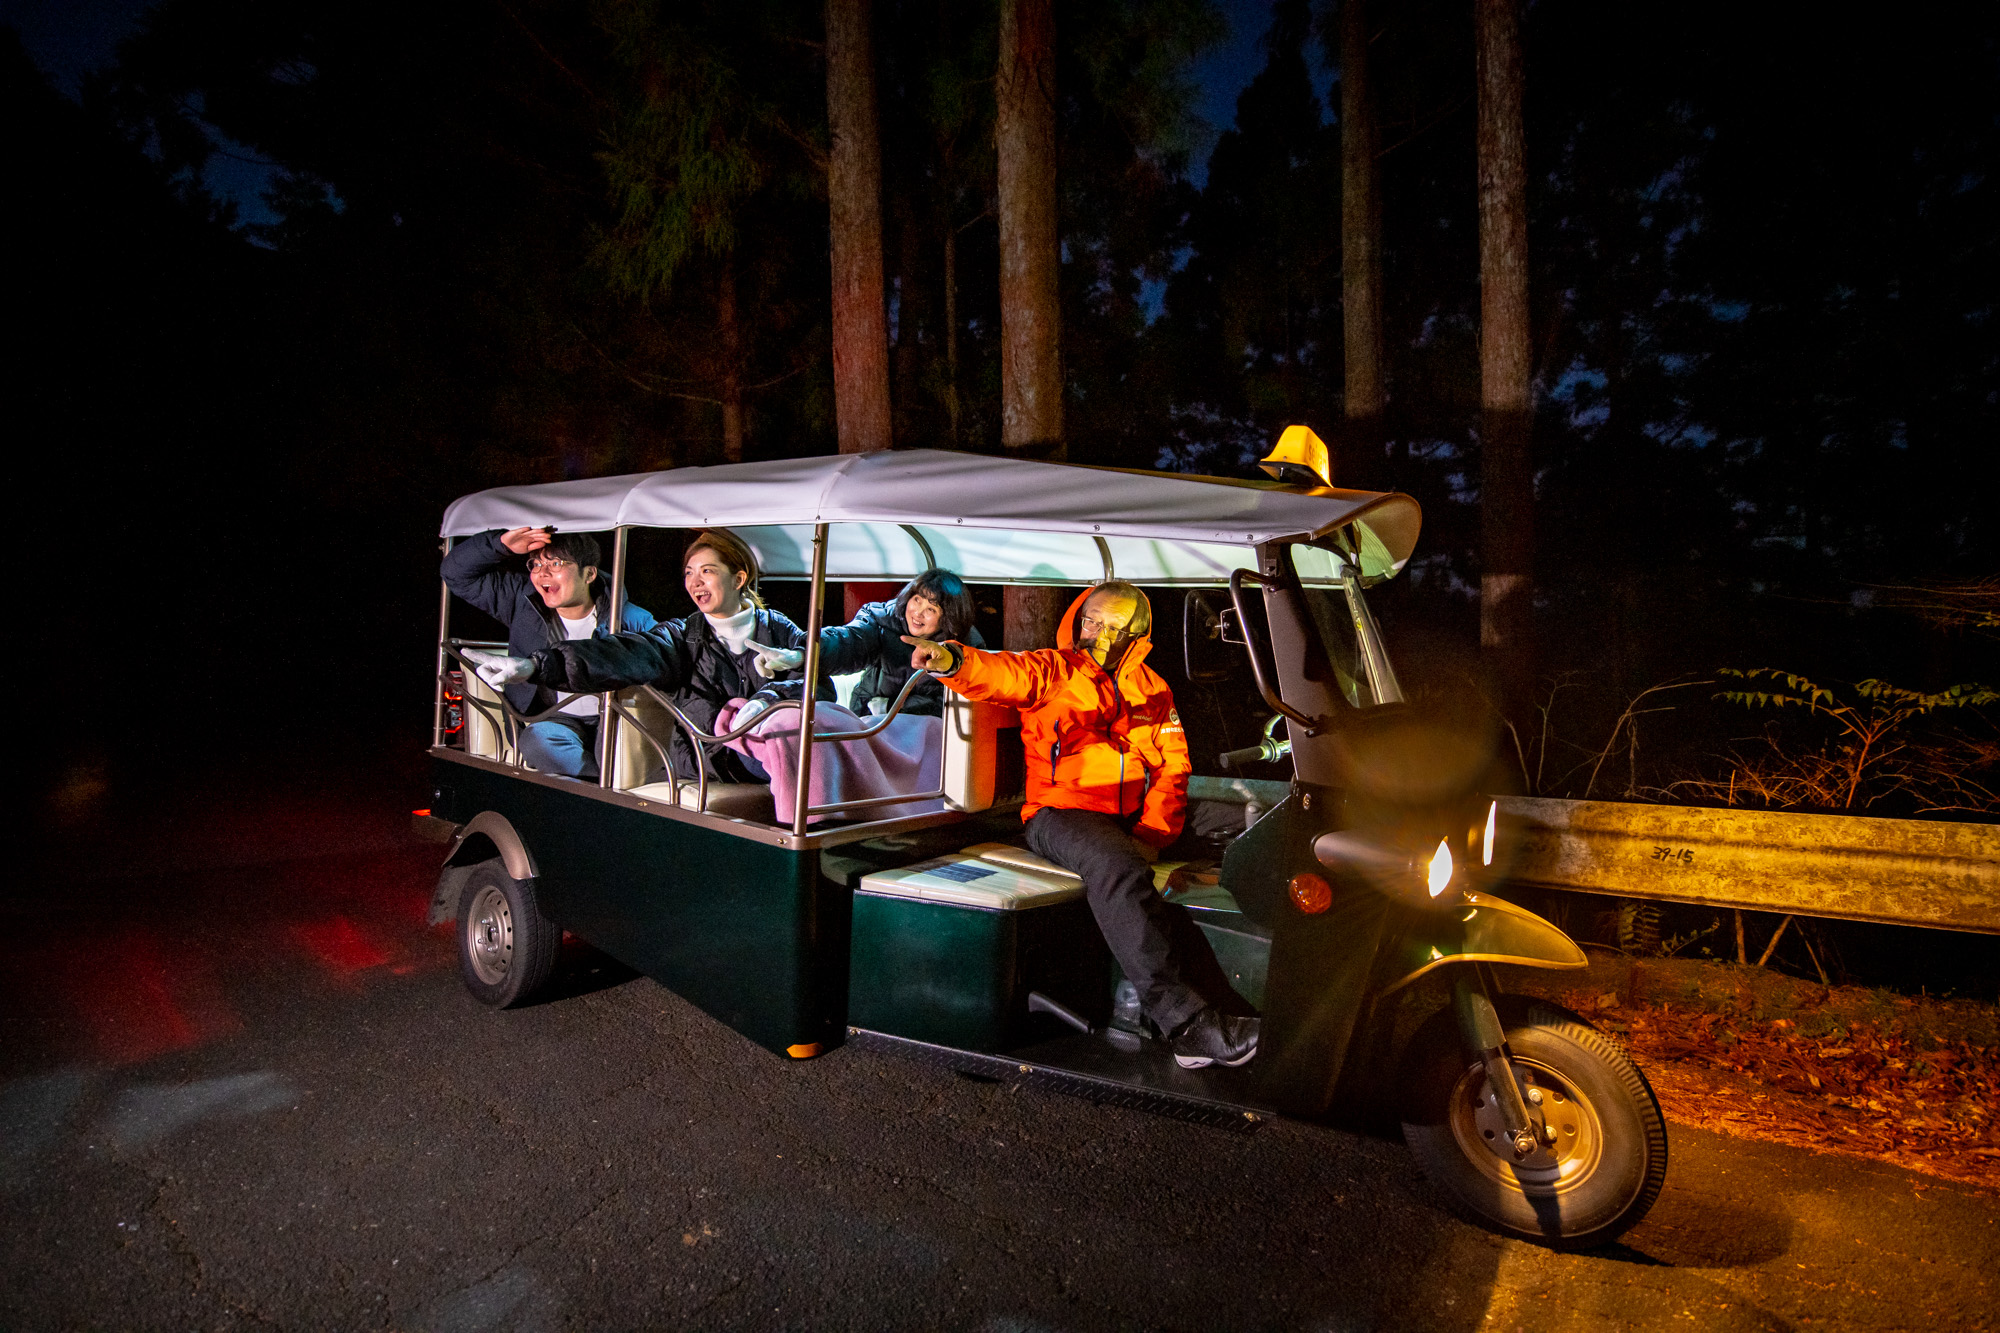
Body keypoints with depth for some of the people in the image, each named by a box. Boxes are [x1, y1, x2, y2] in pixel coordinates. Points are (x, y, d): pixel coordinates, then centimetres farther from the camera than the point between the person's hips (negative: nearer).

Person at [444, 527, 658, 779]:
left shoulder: (629, 618, -2)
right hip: (558, 719, 2)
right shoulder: (523, 600, 5)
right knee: (537, 739, -35)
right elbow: (456, 573, 8)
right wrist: (502, 544, -7)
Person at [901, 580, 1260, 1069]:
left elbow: (1172, 768, 14)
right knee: (1117, 867, -35)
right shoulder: (1054, 671, 6)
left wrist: (1151, 836, -2)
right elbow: (1003, 674, -14)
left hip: (1129, 823, 5)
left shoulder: (1152, 691, 18)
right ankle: (1183, 1019, -38)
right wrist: (953, 660, -37)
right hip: (1059, 814, -5)